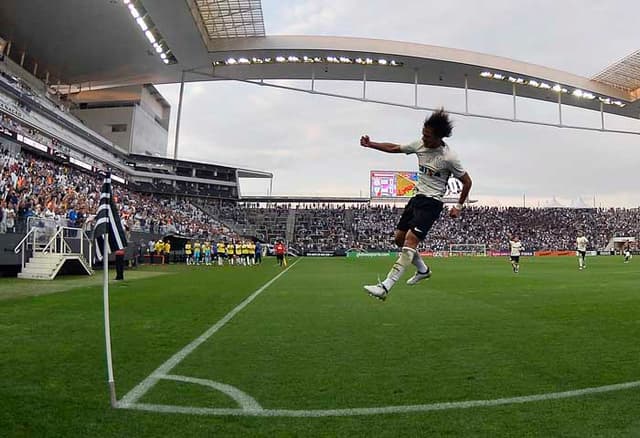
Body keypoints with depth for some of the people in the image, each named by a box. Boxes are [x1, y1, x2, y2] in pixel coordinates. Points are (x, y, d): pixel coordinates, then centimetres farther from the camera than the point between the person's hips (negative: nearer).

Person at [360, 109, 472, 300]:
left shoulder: (449, 157, -16)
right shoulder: (420, 145, 1)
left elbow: (467, 181, -4)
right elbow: (394, 148, 13)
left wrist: (458, 207, -1)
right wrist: (370, 144, 6)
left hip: (431, 203, -8)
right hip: (417, 198, 8)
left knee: (410, 240, -20)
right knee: (399, 238, 9)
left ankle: (385, 287, -25)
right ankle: (423, 270, 32)